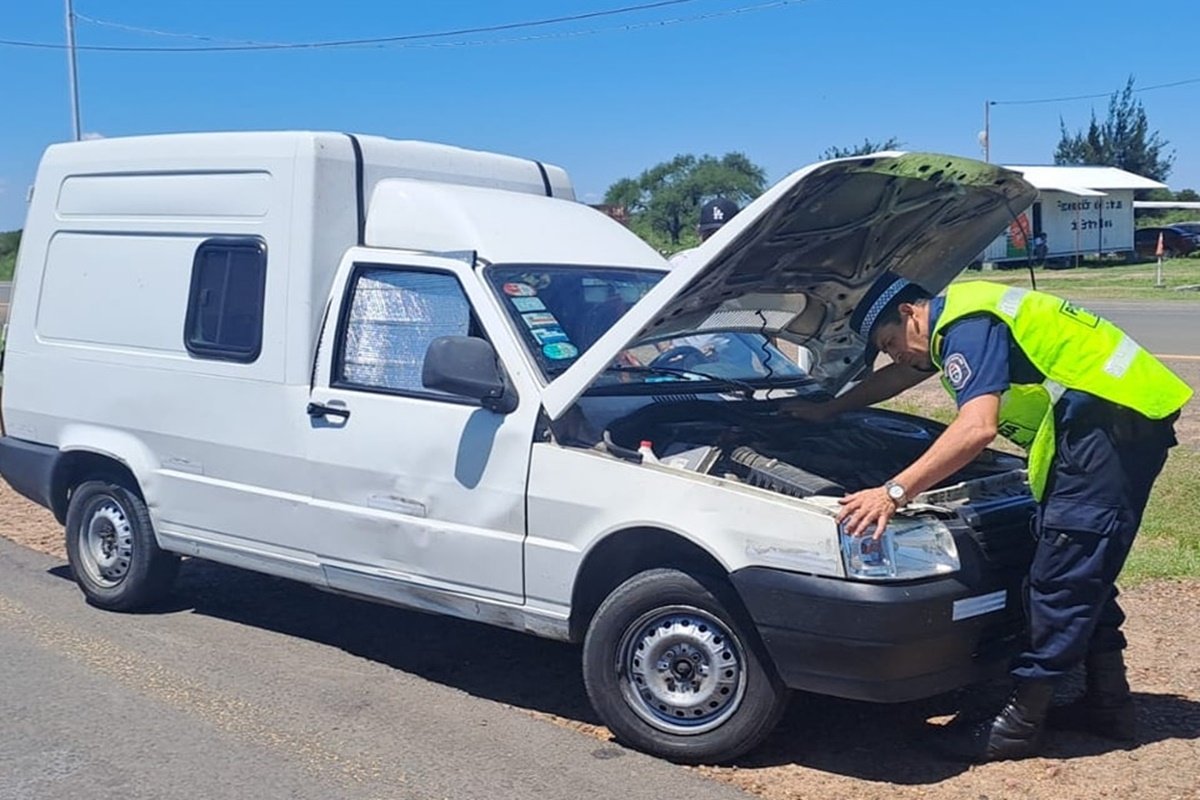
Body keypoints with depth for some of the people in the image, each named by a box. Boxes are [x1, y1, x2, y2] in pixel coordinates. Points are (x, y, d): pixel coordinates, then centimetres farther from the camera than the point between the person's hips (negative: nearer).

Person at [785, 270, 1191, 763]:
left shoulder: (967, 327, -15)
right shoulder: (957, 314, 17)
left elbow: (977, 428, -28)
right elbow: (899, 376, 33)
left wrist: (894, 492, -28)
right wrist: (827, 411, 39)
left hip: (1111, 421, -11)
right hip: (1127, 421, 11)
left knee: (1063, 574, -7)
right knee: (1085, 573, 17)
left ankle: (1021, 722, 0)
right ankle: (1109, 703, 26)